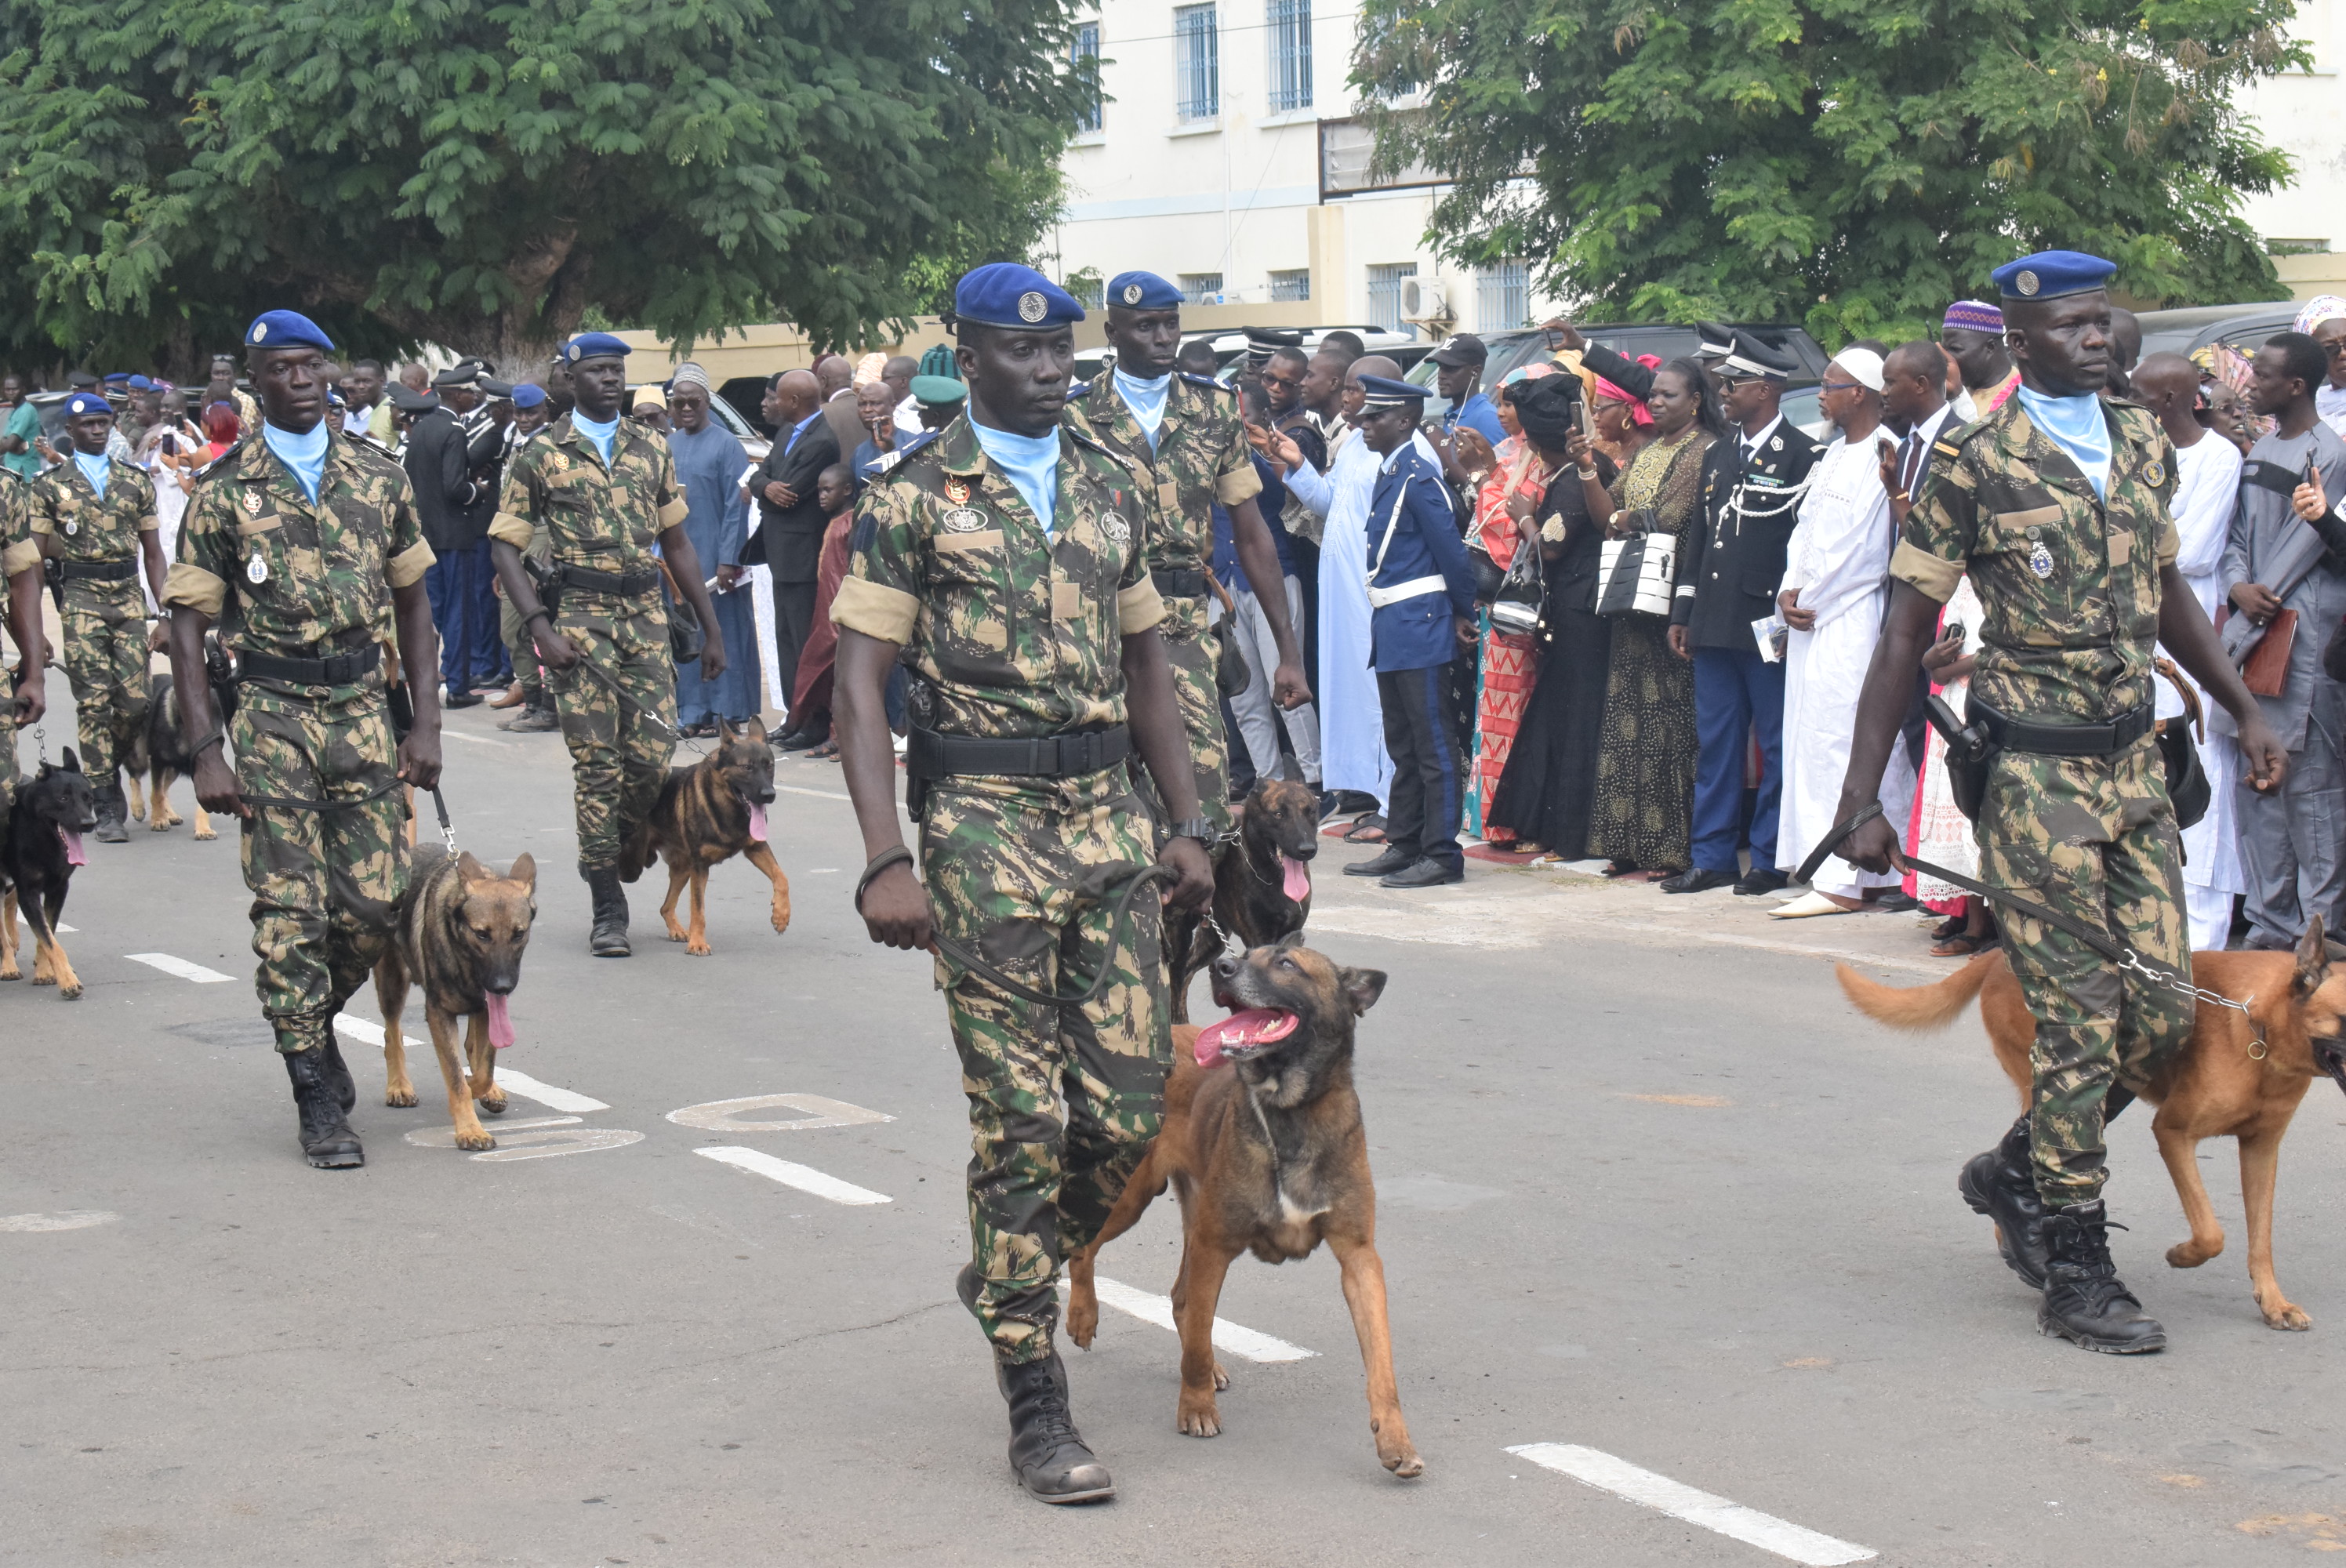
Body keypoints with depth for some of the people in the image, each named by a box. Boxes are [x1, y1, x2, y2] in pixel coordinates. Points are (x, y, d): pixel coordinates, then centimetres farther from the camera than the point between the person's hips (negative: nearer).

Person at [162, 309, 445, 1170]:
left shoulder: (378, 476, 8)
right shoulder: (223, 491, -1)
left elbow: (414, 601, 12)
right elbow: (187, 624, -1)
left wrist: (426, 723, 4)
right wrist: (206, 752, -10)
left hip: (363, 710, 3)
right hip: (270, 717, -2)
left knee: (375, 903, 0)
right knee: (290, 911, -4)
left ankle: (316, 1024, 30)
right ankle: (318, 1104, 3)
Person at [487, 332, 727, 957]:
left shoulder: (651, 449, 12)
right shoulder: (542, 455, 1)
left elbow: (676, 542, 17)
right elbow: (505, 546, -1)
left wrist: (711, 628, 14)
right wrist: (540, 628, -12)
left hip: (646, 613, 3)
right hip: (579, 617, -3)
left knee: (653, 754, -6)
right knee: (597, 762, -5)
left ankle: (622, 837, 27)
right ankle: (608, 908, 3)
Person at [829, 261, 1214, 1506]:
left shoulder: (1113, 488, 12)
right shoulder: (912, 500, -3)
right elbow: (860, 685, -7)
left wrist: (1187, 824, 13)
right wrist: (886, 863, -15)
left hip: (1109, 812, 5)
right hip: (985, 825, -5)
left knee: (1131, 1108, 2)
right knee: (1023, 1120, -4)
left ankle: (1006, 1274, 31)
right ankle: (1036, 1410, 5)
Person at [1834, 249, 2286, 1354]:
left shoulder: (2145, 445, 10)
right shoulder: (1974, 465, -8)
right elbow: (1905, 635, -7)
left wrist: (2246, 712, 21)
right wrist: (1861, 804, -11)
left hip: (2135, 765, 6)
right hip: (2036, 776, -6)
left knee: (2165, 1014, 4)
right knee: (2081, 1024, -5)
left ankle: (2017, 1172, 27)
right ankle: (2076, 1275, 7)